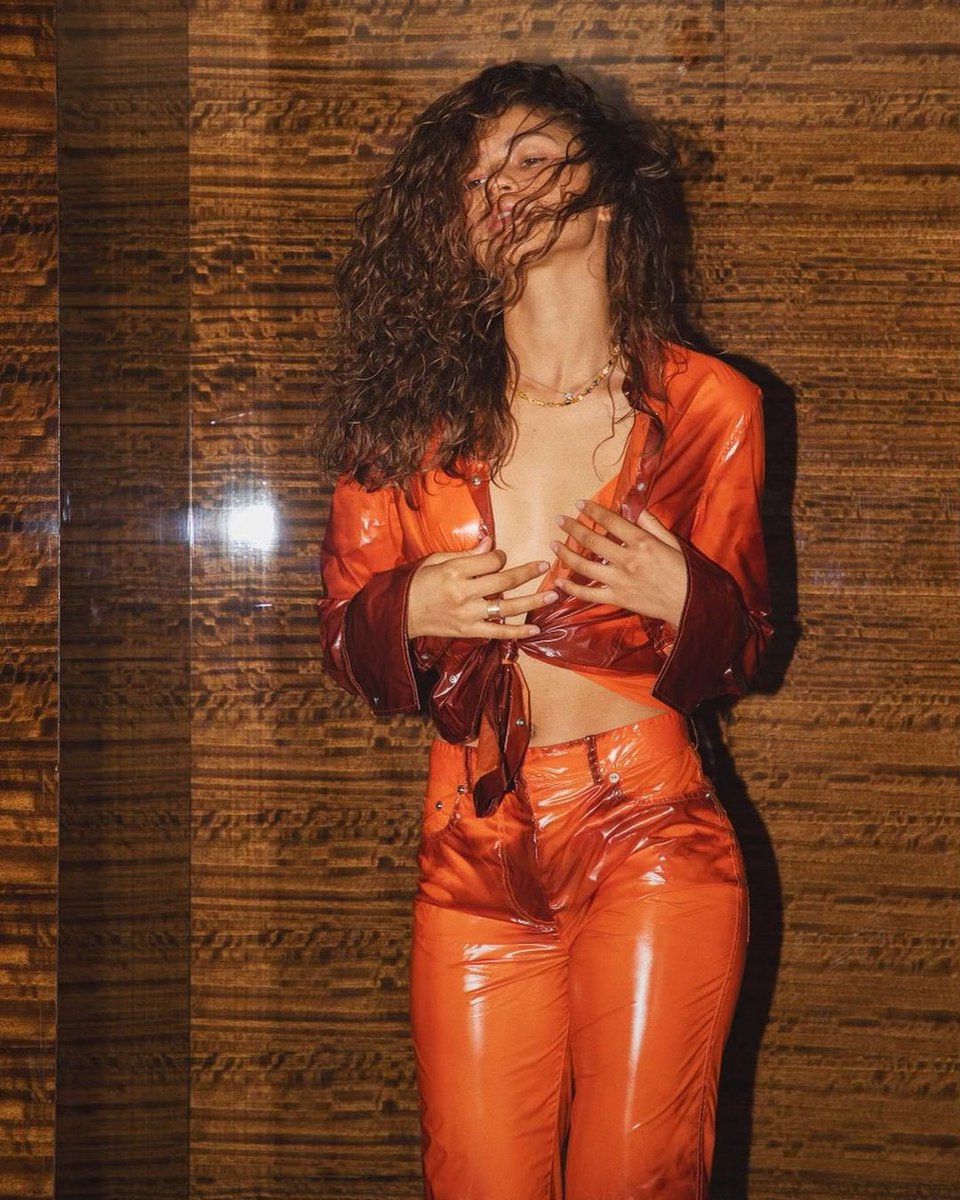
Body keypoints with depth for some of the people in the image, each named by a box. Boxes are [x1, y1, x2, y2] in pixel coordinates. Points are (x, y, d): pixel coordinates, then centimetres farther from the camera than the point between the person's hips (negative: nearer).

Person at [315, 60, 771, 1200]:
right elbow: (344, 636, 9)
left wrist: (680, 597, -12)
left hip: (647, 842, -1)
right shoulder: (409, 410, 3)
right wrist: (411, 611, -12)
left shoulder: (705, 406, 1)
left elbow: (742, 647, 10)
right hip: (473, 852, 2)